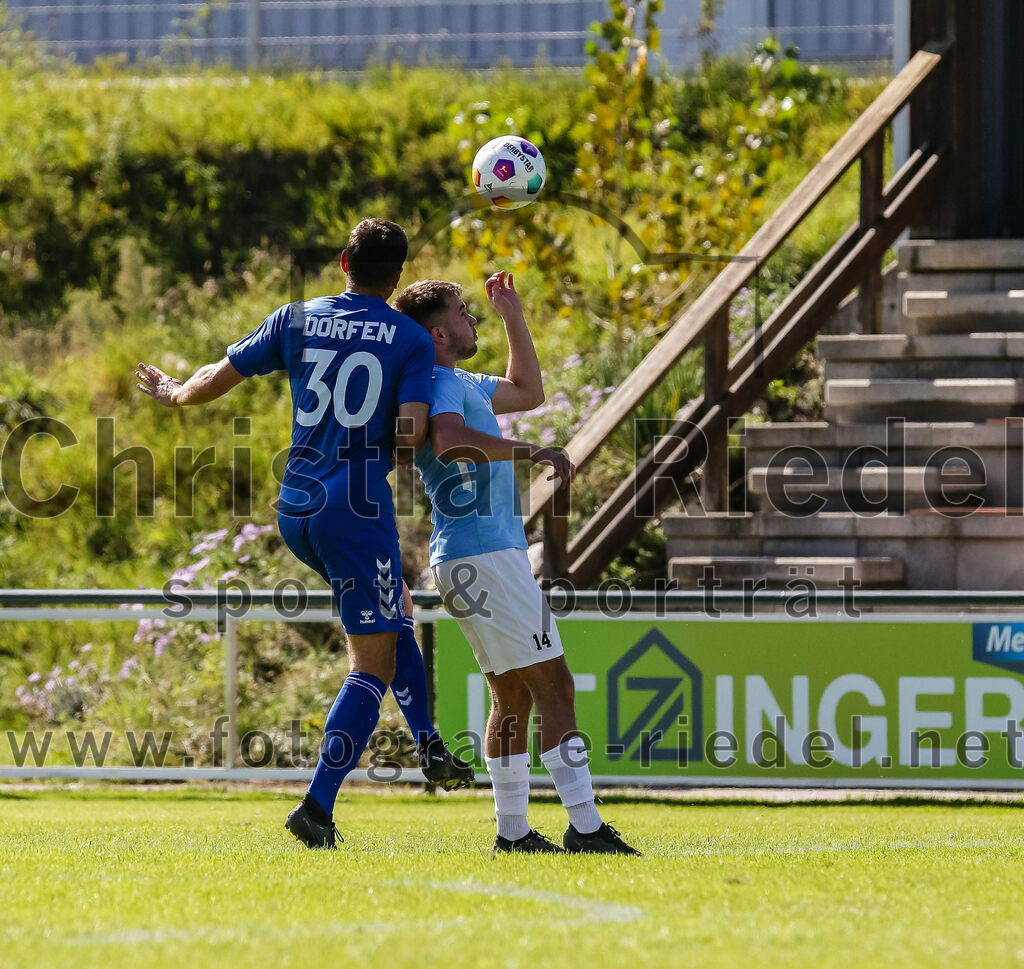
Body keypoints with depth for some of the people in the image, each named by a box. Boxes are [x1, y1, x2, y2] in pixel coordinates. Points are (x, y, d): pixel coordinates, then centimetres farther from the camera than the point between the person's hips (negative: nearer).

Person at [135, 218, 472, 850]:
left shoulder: (297, 320, 7)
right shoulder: (412, 339, -2)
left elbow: (218, 379, 13)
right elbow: (413, 433, -13)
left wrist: (174, 393, 33)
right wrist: (394, 440, 10)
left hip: (296, 512, 6)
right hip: (359, 509, -5)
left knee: (395, 613, 30)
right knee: (374, 666, -1)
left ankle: (430, 747, 28)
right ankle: (319, 807, -13)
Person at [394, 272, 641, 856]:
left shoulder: (462, 385, 20)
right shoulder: (439, 385, -12)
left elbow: (527, 392, 35)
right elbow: (451, 440, -34)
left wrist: (514, 318, 30)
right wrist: (531, 452, -34)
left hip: (477, 558, 11)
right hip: (483, 556, -11)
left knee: (514, 696, 12)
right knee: (555, 688, -12)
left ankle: (513, 831, 14)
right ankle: (586, 827, -16)